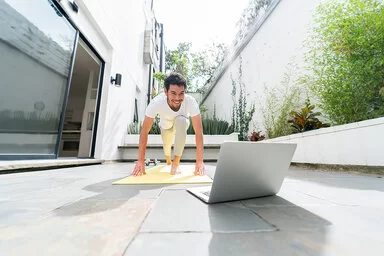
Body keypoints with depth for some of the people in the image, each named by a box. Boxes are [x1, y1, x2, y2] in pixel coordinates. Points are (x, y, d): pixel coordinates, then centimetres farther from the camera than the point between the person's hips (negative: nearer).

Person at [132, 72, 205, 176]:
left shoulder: (191, 102, -39)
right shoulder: (156, 103, -38)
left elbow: (198, 131, -37)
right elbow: (144, 131, -31)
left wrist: (199, 161, -40)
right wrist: (141, 161, -30)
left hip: (182, 123, -1)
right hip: (166, 125, 2)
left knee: (180, 121, -34)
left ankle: (176, 163, -22)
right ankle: (168, 161, 49)